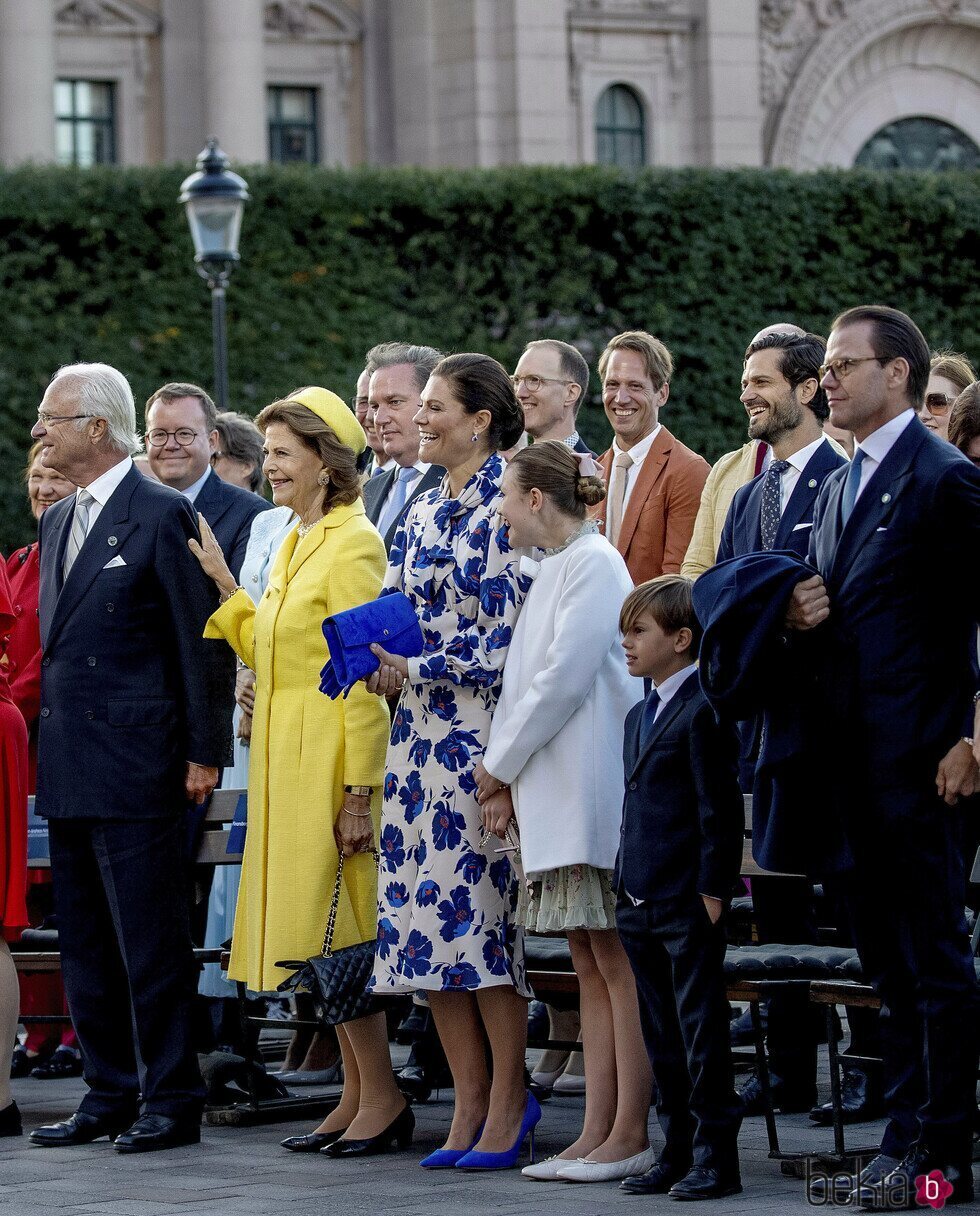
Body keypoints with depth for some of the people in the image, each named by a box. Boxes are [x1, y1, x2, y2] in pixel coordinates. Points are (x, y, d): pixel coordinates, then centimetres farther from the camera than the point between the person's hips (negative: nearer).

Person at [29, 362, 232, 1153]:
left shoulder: (163, 517, -8)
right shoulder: (58, 523, 16)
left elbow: (201, 643, -10)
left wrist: (205, 753, -12)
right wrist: (46, 751, 14)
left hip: (136, 767, -8)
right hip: (69, 773, 8)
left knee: (151, 943, -3)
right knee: (86, 946, 12)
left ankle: (171, 1102, 3)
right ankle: (110, 1096, 19)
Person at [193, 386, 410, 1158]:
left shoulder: (353, 545, -13)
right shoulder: (296, 544, 15)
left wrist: (359, 791, -19)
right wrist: (222, 582, 11)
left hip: (332, 761, -9)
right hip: (285, 761, 9)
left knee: (335, 928, -6)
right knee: (319, 933, 10)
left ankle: (384, 1097, 1)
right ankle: (357, 1095, 16)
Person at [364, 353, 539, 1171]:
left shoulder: (508, 507, -8)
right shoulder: (424, 513, 16)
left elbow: (509, 630, -13)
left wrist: (419, 669, -11)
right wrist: (381, 658, 0)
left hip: (480, 729, -8)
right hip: (422, 733, 8)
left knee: (474, 904, -8)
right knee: (423, 909, 3)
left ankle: (509, 1098, 0)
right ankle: (470, 1103, 8)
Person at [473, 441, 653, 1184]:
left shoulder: (595, 564, -9)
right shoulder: (556, 569, 19)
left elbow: (565, 678, -16)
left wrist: (502, 763, -8)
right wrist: (513, 785, 12)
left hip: (595, 787, -9)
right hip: (559, 796, 9)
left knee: (617, 957, -7)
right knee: (590, 963, 7)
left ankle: (630, 1137, -6)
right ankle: (598, 1134, 8)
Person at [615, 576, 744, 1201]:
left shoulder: (703, 710, -11)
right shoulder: (640, 716, 17)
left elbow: (720, 807, -14)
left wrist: (712, 888, -17)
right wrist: (625, 885, 17)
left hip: (689, 903, -9)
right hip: (641, 904, 9)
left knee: (702, 1029, -4)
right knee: (663, 1034, 12)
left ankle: (716, 1155, -1)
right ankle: (677, 1152, 18)